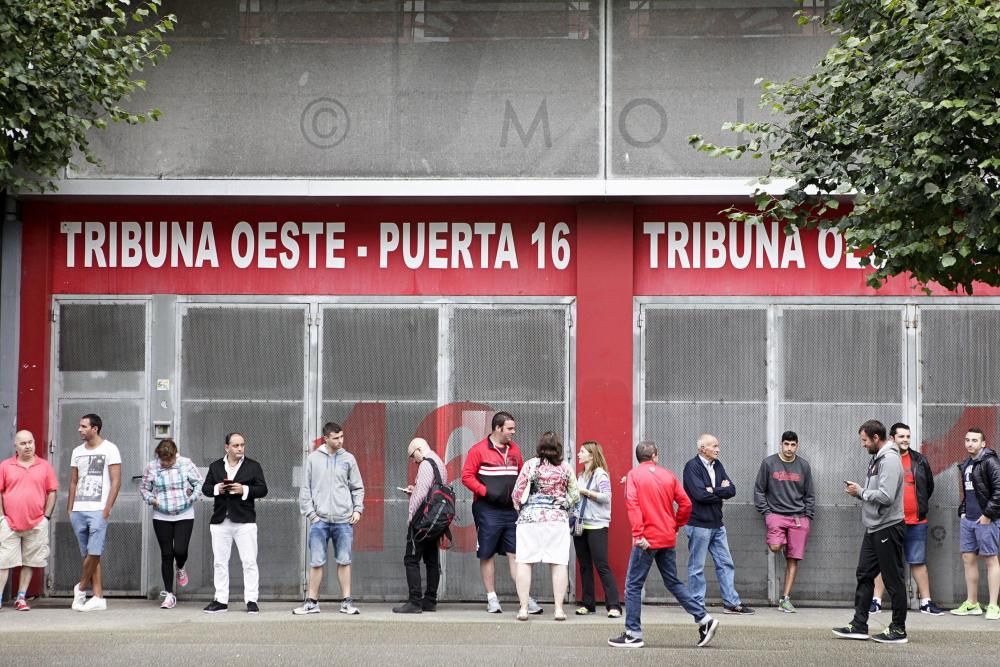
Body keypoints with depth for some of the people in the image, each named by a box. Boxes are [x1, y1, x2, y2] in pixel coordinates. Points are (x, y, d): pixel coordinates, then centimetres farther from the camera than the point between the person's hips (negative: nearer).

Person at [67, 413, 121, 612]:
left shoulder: (109, 449, -1)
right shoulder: (77, 452, 16)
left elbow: (116, 481, -5)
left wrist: (107, 508, -13)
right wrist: (70, 508, 12)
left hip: (98, 509, -6)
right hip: (78, 510, 6)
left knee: (94, 552, -13)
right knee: (88, 555, 5)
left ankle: (81, 588, 8)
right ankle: (98, 598, 7)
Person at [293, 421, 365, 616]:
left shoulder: (348, 459, 6)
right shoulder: (313, 459, 4)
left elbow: (358, 488, 11)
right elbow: (305, 489, 5)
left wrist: (357, 509, 0)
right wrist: (310, 513, -2)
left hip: (343, 520, 1)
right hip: (319, 520, -1)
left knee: (344, 561, 3)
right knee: (316, 562, 2)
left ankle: (347, 602, 9)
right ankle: (312, 602, 10)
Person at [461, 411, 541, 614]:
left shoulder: (514, 449, 11)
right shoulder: (479, 450, -5)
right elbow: (467, 476, -7)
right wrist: (486, 492, -17)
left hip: (511, 509, 4)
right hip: (487, 510, -4)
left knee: (515, 554, 1)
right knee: (487, 555, 4)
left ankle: (526, 598, -2)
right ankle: (492, 599, 11)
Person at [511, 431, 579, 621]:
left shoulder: (530, 465, -2)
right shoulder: (565, 469, 3)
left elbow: (517, 493, -1)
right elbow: (575, 496, 9)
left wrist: (519, 509, 16)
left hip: (530, 518, -1)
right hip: (558, 519, 1)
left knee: (524, 562, 3)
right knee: (559, 563, 3)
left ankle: (523, 608, 0)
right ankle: (559, 608, 1)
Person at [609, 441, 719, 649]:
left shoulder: (634, 475, -4)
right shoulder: (668, 475, 8)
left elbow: (632, 504, -17)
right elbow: (686, 504, 4)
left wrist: (638, 534, -19)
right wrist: (675, 526, 16)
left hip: (647, 540, -5)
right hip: (668, 539, 5)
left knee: (633, 585, 2)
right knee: (673, 583, 17)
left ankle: (633, 635, 2)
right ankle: (704, 619, 10)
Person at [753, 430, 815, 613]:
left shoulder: (803, 466, 9)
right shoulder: (769, 463, 2)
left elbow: (809, 495, 14)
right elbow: (759, 490, 7)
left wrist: (808, 517, 6)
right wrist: (766, 512, -2)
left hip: (799, 518, 2)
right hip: (776, 514, -2)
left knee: (793, 560, -1)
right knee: (775, 547, -26)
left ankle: (785, 598, 5)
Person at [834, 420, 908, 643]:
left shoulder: (890, 460, -16)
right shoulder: (876, 459, 15)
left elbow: (886, 496, -25)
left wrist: (861, 492, -13)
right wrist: (858, 489, 2)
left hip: (888, 528, -10)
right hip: (874, 528, 10)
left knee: (893, 580, -2)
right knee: (864, 575, 11)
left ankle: (898, 630, 5)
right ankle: (859, 625, 15)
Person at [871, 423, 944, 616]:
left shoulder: (920, 460, 7)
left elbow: (929, 485, 17)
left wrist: (920, 506, 14)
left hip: (916, 521, 2)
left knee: (919, 562, 7)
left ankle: (926, 602, 12)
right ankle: (876, 601, 8)